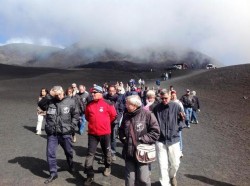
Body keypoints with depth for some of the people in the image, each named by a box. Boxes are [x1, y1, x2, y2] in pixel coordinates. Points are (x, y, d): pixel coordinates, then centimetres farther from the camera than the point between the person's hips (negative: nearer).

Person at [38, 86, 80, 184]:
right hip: (52, 133, 1)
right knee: (50, 153, 4)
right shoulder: (49, 101, -3)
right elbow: (40, 104, -20)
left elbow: (76, 115, 2)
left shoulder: (70, 102, -5)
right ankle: (53, 173, 21)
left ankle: (71, 165, 46)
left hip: (65, 133, -1)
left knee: (68, 151, 17)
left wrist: (72, 126, -6)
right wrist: (49, 96, -26)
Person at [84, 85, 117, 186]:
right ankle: (90, 175, 8)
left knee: (106, 151, 17)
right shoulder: (89, 104, 0)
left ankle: (108, 167, 43)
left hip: (105, 132, -2)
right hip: (92, 133, 2)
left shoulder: (108, 104, -10)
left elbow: (113, 115, 1)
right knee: (90, 153, -1)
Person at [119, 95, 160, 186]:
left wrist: (142, 140, -16)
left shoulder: (147, 114, -12)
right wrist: (123, 138, 2)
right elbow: (121, 130, 20)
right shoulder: (126, 115, 5)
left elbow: (155, 132, -12)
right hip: (129, 153, 5)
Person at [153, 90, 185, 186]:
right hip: (160, 140, 0)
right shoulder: (156, 108, -3)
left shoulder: (176, 106, -5)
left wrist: (179, 126, -7)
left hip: (173, 139, 0)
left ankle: (172, 176, 43)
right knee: (163, 165, 3)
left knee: (175, 163, 10)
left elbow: (181, 119, 8)